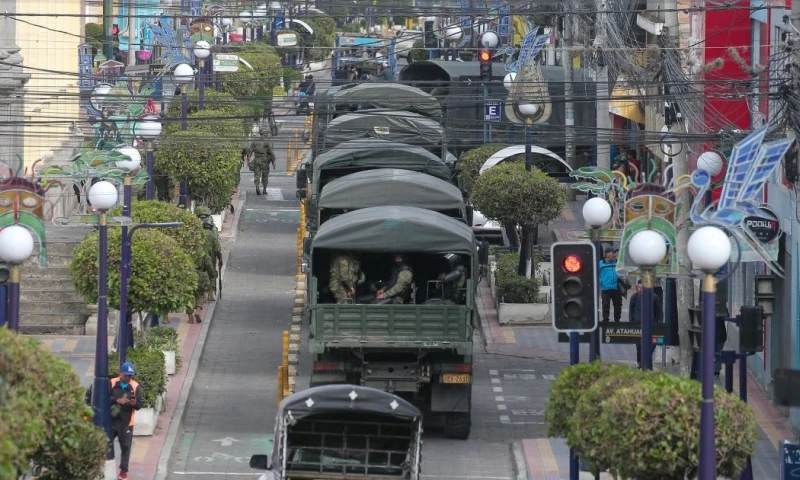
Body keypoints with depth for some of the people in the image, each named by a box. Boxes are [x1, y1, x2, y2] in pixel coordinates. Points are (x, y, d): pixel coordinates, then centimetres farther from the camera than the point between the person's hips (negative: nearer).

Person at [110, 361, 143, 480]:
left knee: (126, 446, 2)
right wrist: (116, 400, -23)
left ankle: (123, 470, 12)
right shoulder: (112, 383, 0)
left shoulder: (135, 386, 1)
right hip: (111, 420, 0)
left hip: (126, 422, 0)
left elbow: (139, 405, -1)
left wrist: (134, 403, -24)